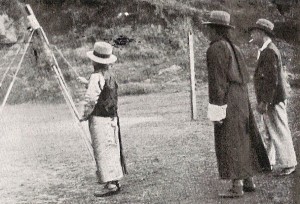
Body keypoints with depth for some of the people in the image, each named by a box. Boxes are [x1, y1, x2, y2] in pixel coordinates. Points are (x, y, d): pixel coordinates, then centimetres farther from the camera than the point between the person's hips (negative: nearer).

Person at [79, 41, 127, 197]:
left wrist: (85, 115, -8)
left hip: (99, 119, -8)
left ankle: (110, 184, -7)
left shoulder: (97, 77, -15)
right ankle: (114, 180, 19)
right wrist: (86, 83, 32)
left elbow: (91, 98, -22)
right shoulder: (110, 76, 10)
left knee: (102, 151, -5)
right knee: (112, 149, 13)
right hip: (112, 118, 8)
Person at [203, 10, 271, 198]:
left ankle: (237, 187, -2)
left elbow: (217, 80, -18)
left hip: (226, 101, -9)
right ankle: (250, 181, 18)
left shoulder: (215, 49, -13)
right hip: (241, 99, 9)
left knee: (230, 144, -4)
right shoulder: (234, 48, 14)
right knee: (244, 140, 13)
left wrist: (216, 110, -18)